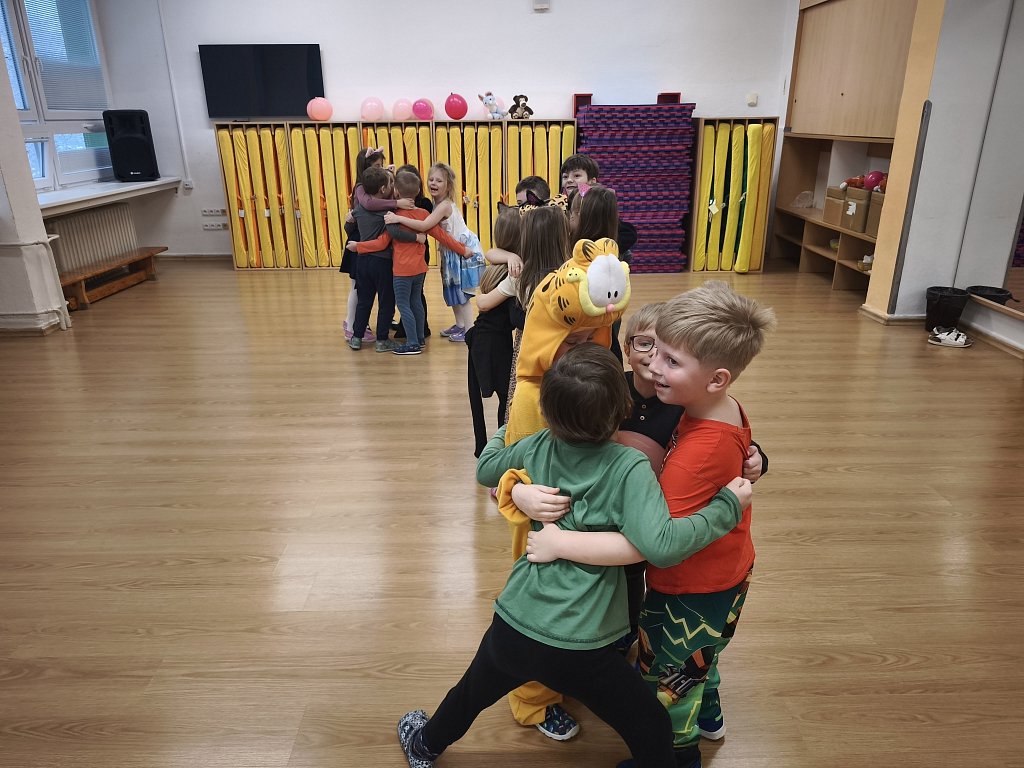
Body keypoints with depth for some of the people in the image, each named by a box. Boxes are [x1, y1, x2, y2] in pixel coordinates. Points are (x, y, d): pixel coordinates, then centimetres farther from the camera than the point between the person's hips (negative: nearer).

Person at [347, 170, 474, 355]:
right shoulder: (423, 214, -1)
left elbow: (382, 243, -11)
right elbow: (442, 236, -1)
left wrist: (358, 246, -2)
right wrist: (463, 249, 7)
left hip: (402, 270, -6)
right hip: (420, 268, 6)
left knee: (403, 305, 1)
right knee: (416, 302, 18)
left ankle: (413, 344, 0)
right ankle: (420, 338, 27)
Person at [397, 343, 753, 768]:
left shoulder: (538, 446, -4)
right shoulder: (629, 467, -18)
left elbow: (485, 467, 15)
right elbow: (660, 544, -31)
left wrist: (506, 428, 33)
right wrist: (727, 507, -18)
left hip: (512, 626, 5)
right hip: (578, 652, -4)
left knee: (471, 694, 33)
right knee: (653, 731, 20)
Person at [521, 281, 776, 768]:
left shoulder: (698, 453, -40)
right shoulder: (726, 409, -13)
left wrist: (559, 542, -34)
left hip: (692, 596, -9)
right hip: (724, 578, 9)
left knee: (662, 684, 20)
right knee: (697, 656, 36)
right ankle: (707, 716, 65)